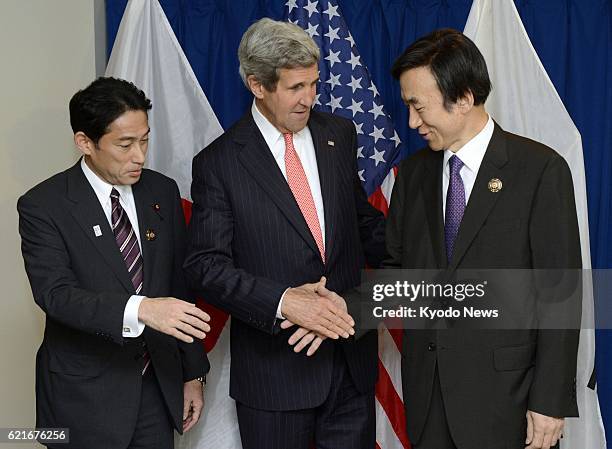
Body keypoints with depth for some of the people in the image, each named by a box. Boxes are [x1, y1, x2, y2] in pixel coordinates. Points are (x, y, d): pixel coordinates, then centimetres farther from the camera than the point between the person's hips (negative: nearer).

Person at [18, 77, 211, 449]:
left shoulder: (163, 192, 3)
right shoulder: (43, 206, -11)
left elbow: (181, 285, 8)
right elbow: (55, 293, -23)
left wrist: (193, 373, 9)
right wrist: (140, 310, -38)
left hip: (159, 387, 4)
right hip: (86, 398, -4)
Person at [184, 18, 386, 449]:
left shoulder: (340, 135, 6)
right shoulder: (218, 162, -7)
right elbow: (206, 264, -11)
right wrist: (283, 301, -24)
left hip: (351, 356, 4)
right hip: (274, 367, -4)